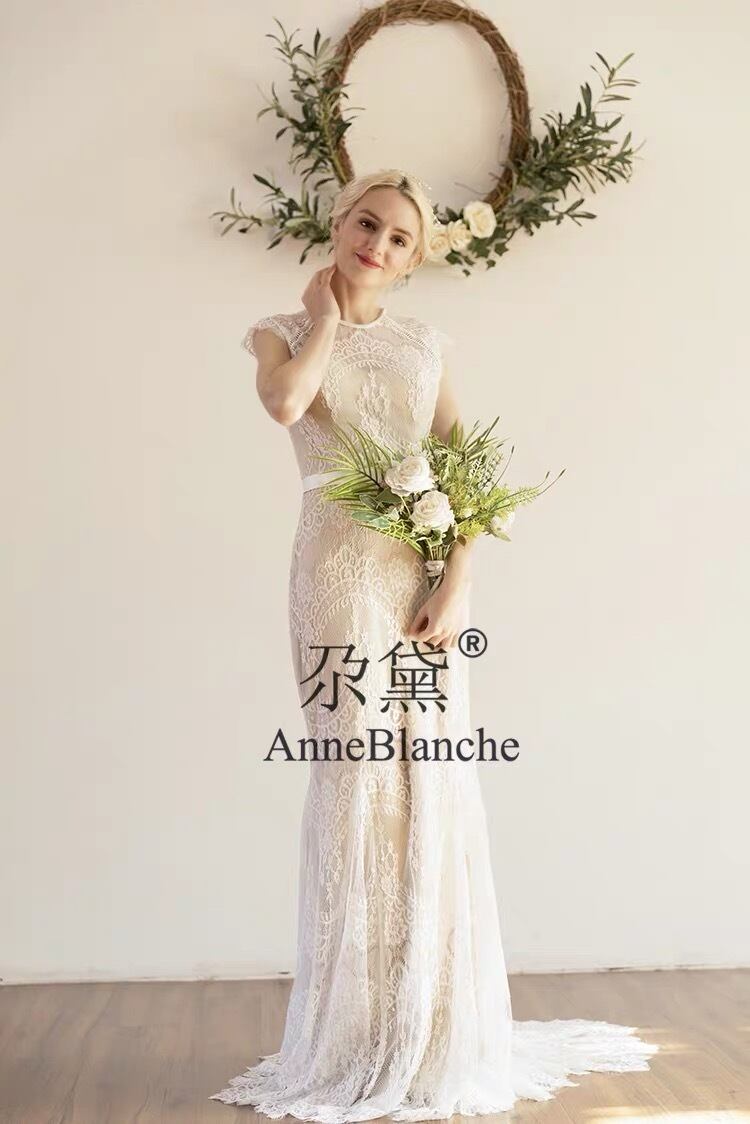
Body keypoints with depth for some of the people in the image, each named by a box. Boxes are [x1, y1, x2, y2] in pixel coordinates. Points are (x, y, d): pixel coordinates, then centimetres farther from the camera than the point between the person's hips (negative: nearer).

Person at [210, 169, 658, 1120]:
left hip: (423, 573, 3)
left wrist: (458, 584, -7)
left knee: (435, 784, 3)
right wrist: (324, 318, -2)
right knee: (358, 778, -5)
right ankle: (357, 1040, 8)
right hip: (340, 569, -3)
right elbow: (284, 403, -19)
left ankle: (435, 1033, 17)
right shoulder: (282, 332, 6)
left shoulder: (426, 344, 14)